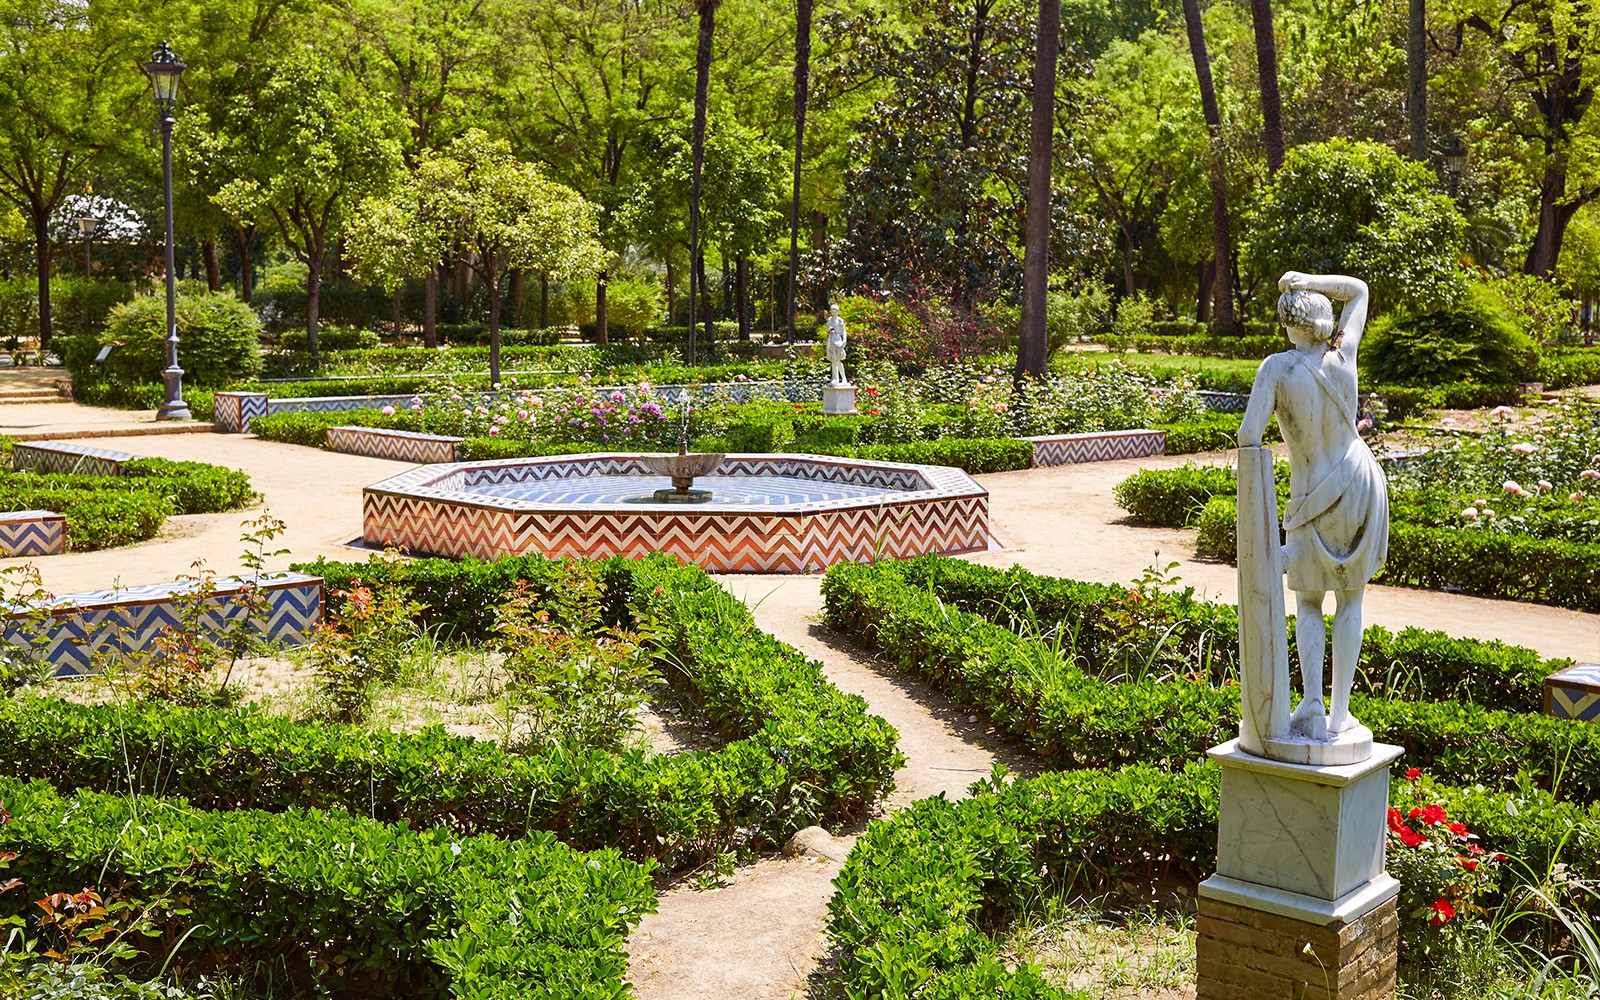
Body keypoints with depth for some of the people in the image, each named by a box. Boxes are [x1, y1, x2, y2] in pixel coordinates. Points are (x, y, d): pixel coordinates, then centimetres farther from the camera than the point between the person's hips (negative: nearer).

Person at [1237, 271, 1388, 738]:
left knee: (1308, 604, 14)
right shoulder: (1342, 354, -7)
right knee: (1350, 602, 13)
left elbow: (1250, 435, -25)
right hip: (1362, 484, 3)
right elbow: (1358, 289, 9)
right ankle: (1339, 713, 12)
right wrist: (1306, 280, -3)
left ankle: (1312, 707, -2)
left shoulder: (1277, 367, -18)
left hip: (1316, 495, -3)